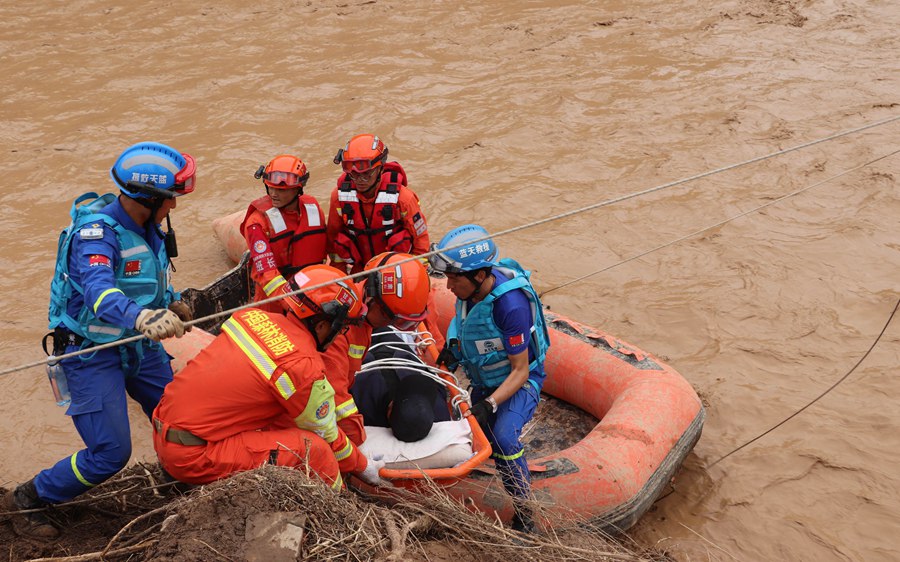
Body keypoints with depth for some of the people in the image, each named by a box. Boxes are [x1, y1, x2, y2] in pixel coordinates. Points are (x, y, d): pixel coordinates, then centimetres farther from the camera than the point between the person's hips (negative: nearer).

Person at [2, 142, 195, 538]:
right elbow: (98, 290, -44)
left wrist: (171, 302, 0)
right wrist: (140, 317, -62)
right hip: (93, 354, -8)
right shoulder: (97, 230, -26)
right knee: (111, 452, -9)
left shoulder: (147, 226, 0)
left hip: (140, 346, 8)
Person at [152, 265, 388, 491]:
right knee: (313, 449, -13)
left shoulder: (252, 316, 2)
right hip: (193, 459, -8)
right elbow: (326, 436, -3)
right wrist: (362, 467, 18)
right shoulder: (304, 368, -18)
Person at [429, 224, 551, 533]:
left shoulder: (511, 305, -36)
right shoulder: (470, 286, -14)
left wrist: (490, 404, -36)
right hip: (483, 379, 7)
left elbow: (520, 371, -27)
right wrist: (453, 344, -7)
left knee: (503, 439, -26)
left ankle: (524, 515, -12)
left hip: (520, 380, -7)